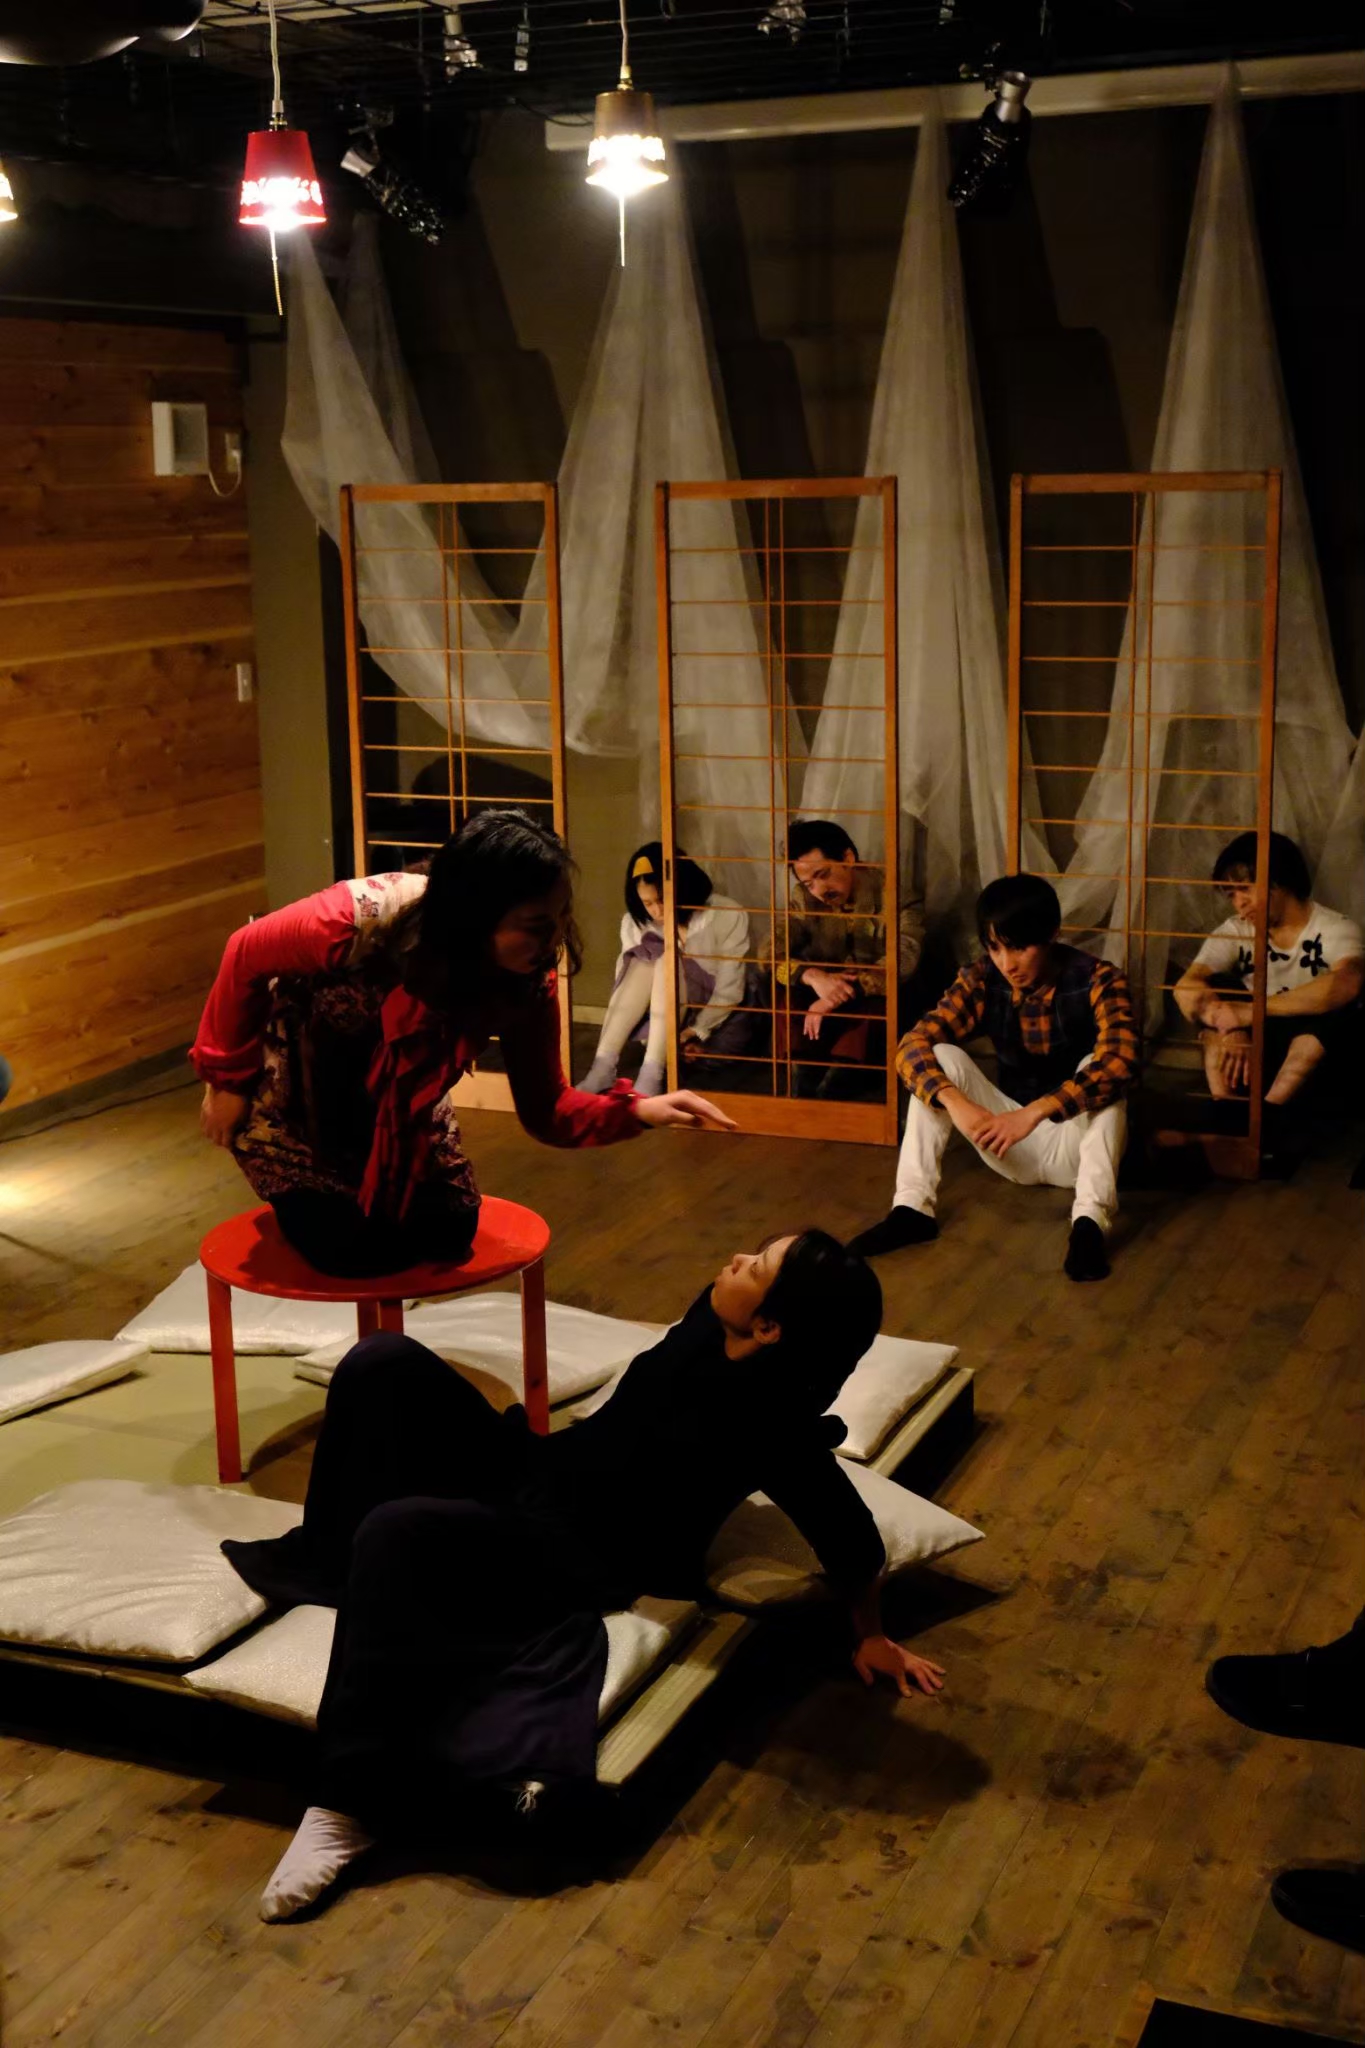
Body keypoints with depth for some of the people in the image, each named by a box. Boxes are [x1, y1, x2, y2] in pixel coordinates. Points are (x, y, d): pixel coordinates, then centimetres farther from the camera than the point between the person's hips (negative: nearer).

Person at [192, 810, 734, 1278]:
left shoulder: (528, 981, -26)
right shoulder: (359, 921, -41)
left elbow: (545, 1111, -19)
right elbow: (245, 955, -22)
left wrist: (636, 1110, -38)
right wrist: (226, 1078, -11)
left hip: (389, 1098, 4)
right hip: (288, 1090, -4)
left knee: (448, 1231, 1)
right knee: (348, 1247, -10)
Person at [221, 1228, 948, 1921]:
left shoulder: (772, 1430, -26)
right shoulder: (713, 1322, -6)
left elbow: (854, 1542, -14)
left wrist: (873, 1638, -1)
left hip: (578, 1558, -8)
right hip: (533, 1469, 8)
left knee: (396, 1530, -34)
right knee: (381, 1364, -9)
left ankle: (349, 1804, -27)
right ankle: (323, 1560, 11)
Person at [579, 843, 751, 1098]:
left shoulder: (727, 916, -13)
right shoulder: (634, 923, -3)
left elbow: (729, 992, -13)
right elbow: (626, 981, -7)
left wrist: (697, 1031, -24)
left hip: (712, 1021, -3)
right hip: (659, 1021, 3)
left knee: (667, 961, -29)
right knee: (645, 962, -27)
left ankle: (651, 1075, -44)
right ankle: (603, 1067, -38)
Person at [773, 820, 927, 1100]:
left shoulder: (895, 893, -13)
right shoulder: (806, 898, 0)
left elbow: (902, 960, -28)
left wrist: (841, 995, -38)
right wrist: (813, 976, -31)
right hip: (826, 1003, 3)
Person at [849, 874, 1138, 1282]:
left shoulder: (1096, 980, -21)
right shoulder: (981, 980, -11)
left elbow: (1121, 1063, -38)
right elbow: (913, 1046, -21)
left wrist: (1035, 1111, -49)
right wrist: (955, 1102, -41)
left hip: (1076, 1141, -3)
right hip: (1014, 1145, 3)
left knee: (1100, 1072, -32)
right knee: (942, 1058, -18)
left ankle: (1090, 1221, -40)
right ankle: (911, 1208, -24)